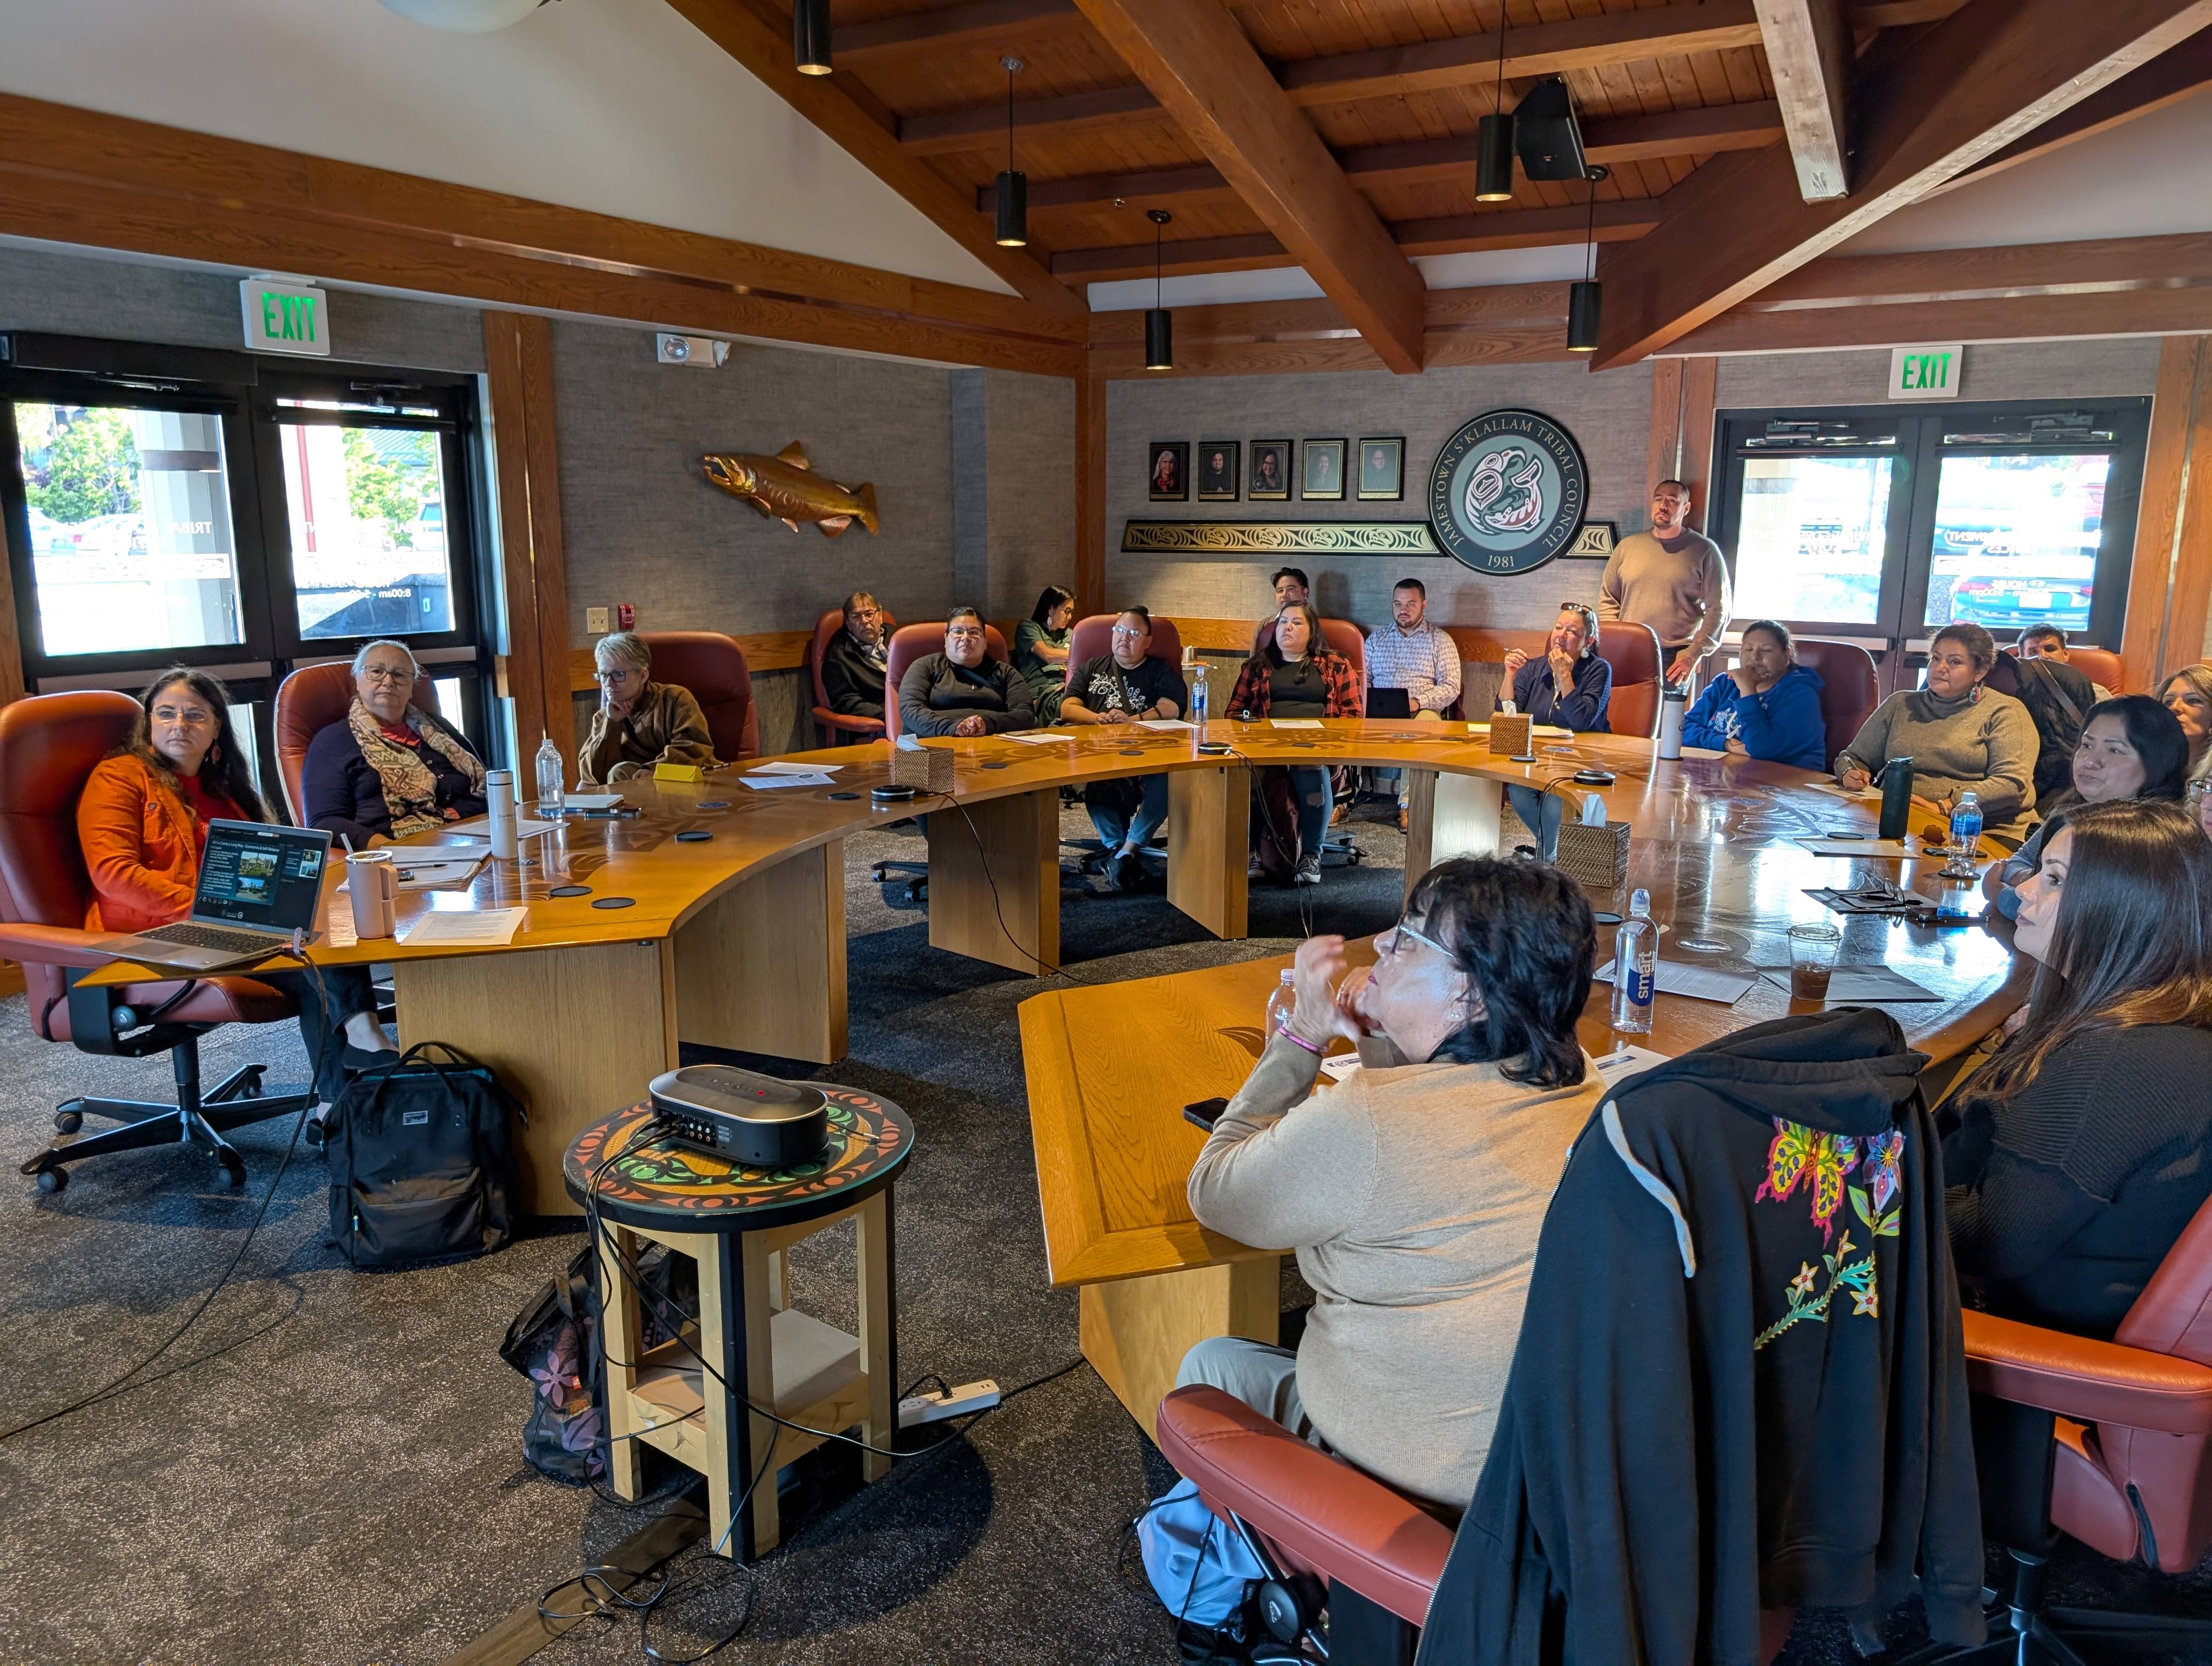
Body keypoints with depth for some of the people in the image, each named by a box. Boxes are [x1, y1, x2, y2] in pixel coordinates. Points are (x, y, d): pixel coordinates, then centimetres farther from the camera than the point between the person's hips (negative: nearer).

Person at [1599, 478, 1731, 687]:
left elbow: (1718, 609, 1)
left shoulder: (1705, 551, 3)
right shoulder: (1627, 546, 12)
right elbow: (1607, 599, 17)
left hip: (1675, 659, -3)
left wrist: (1694, 653, -8)